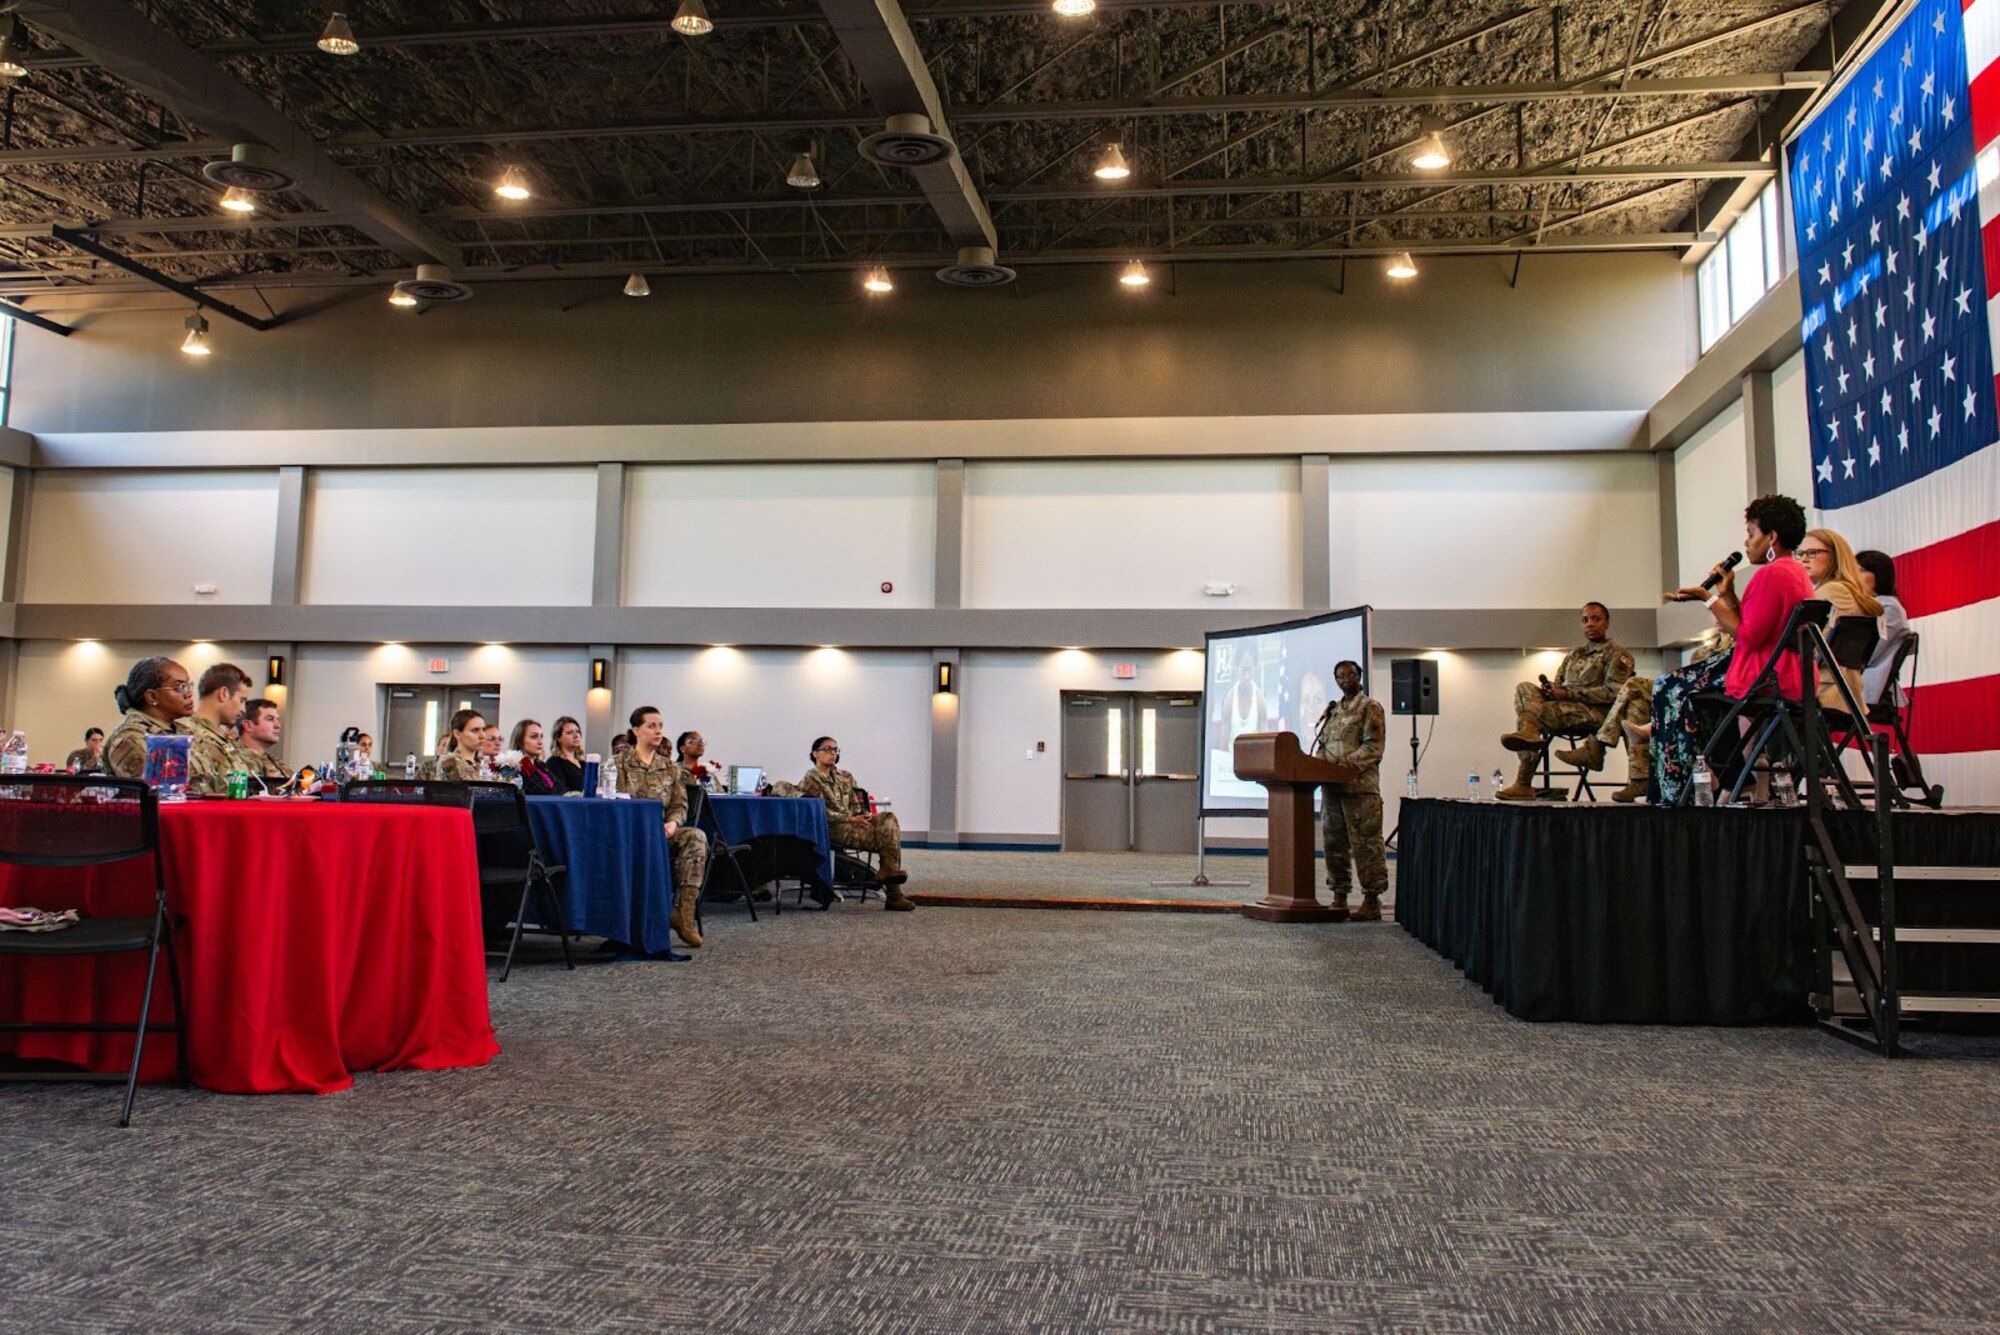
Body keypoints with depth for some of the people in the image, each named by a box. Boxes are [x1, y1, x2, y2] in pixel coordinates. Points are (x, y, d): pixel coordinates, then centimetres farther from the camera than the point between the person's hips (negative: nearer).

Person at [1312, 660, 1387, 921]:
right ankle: (1339, 898, 16)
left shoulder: (1370, 708, -1)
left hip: (1360, 785, -7)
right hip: (1331, 786, 7)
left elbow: (1373, 748, -10)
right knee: (1333, 843, 8)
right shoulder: (1332, 710, 19)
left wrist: (1345, 763, -19)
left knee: (1365, 843, -5)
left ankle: (1372, 902, -1)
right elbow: (1322, 744, 20)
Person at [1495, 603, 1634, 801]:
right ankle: (1528, 731, -38)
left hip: (1594, 712, -7)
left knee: (1532, 711, -27)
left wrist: (1568, 693, -14)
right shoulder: (1573, 655, 28)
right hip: (1563, 707, 7)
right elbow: (1558, 686, 24)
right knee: (1525, 688, -17)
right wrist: (1550, 690, -3)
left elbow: (1612, 693, -8)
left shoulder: (1617, 655, 6)